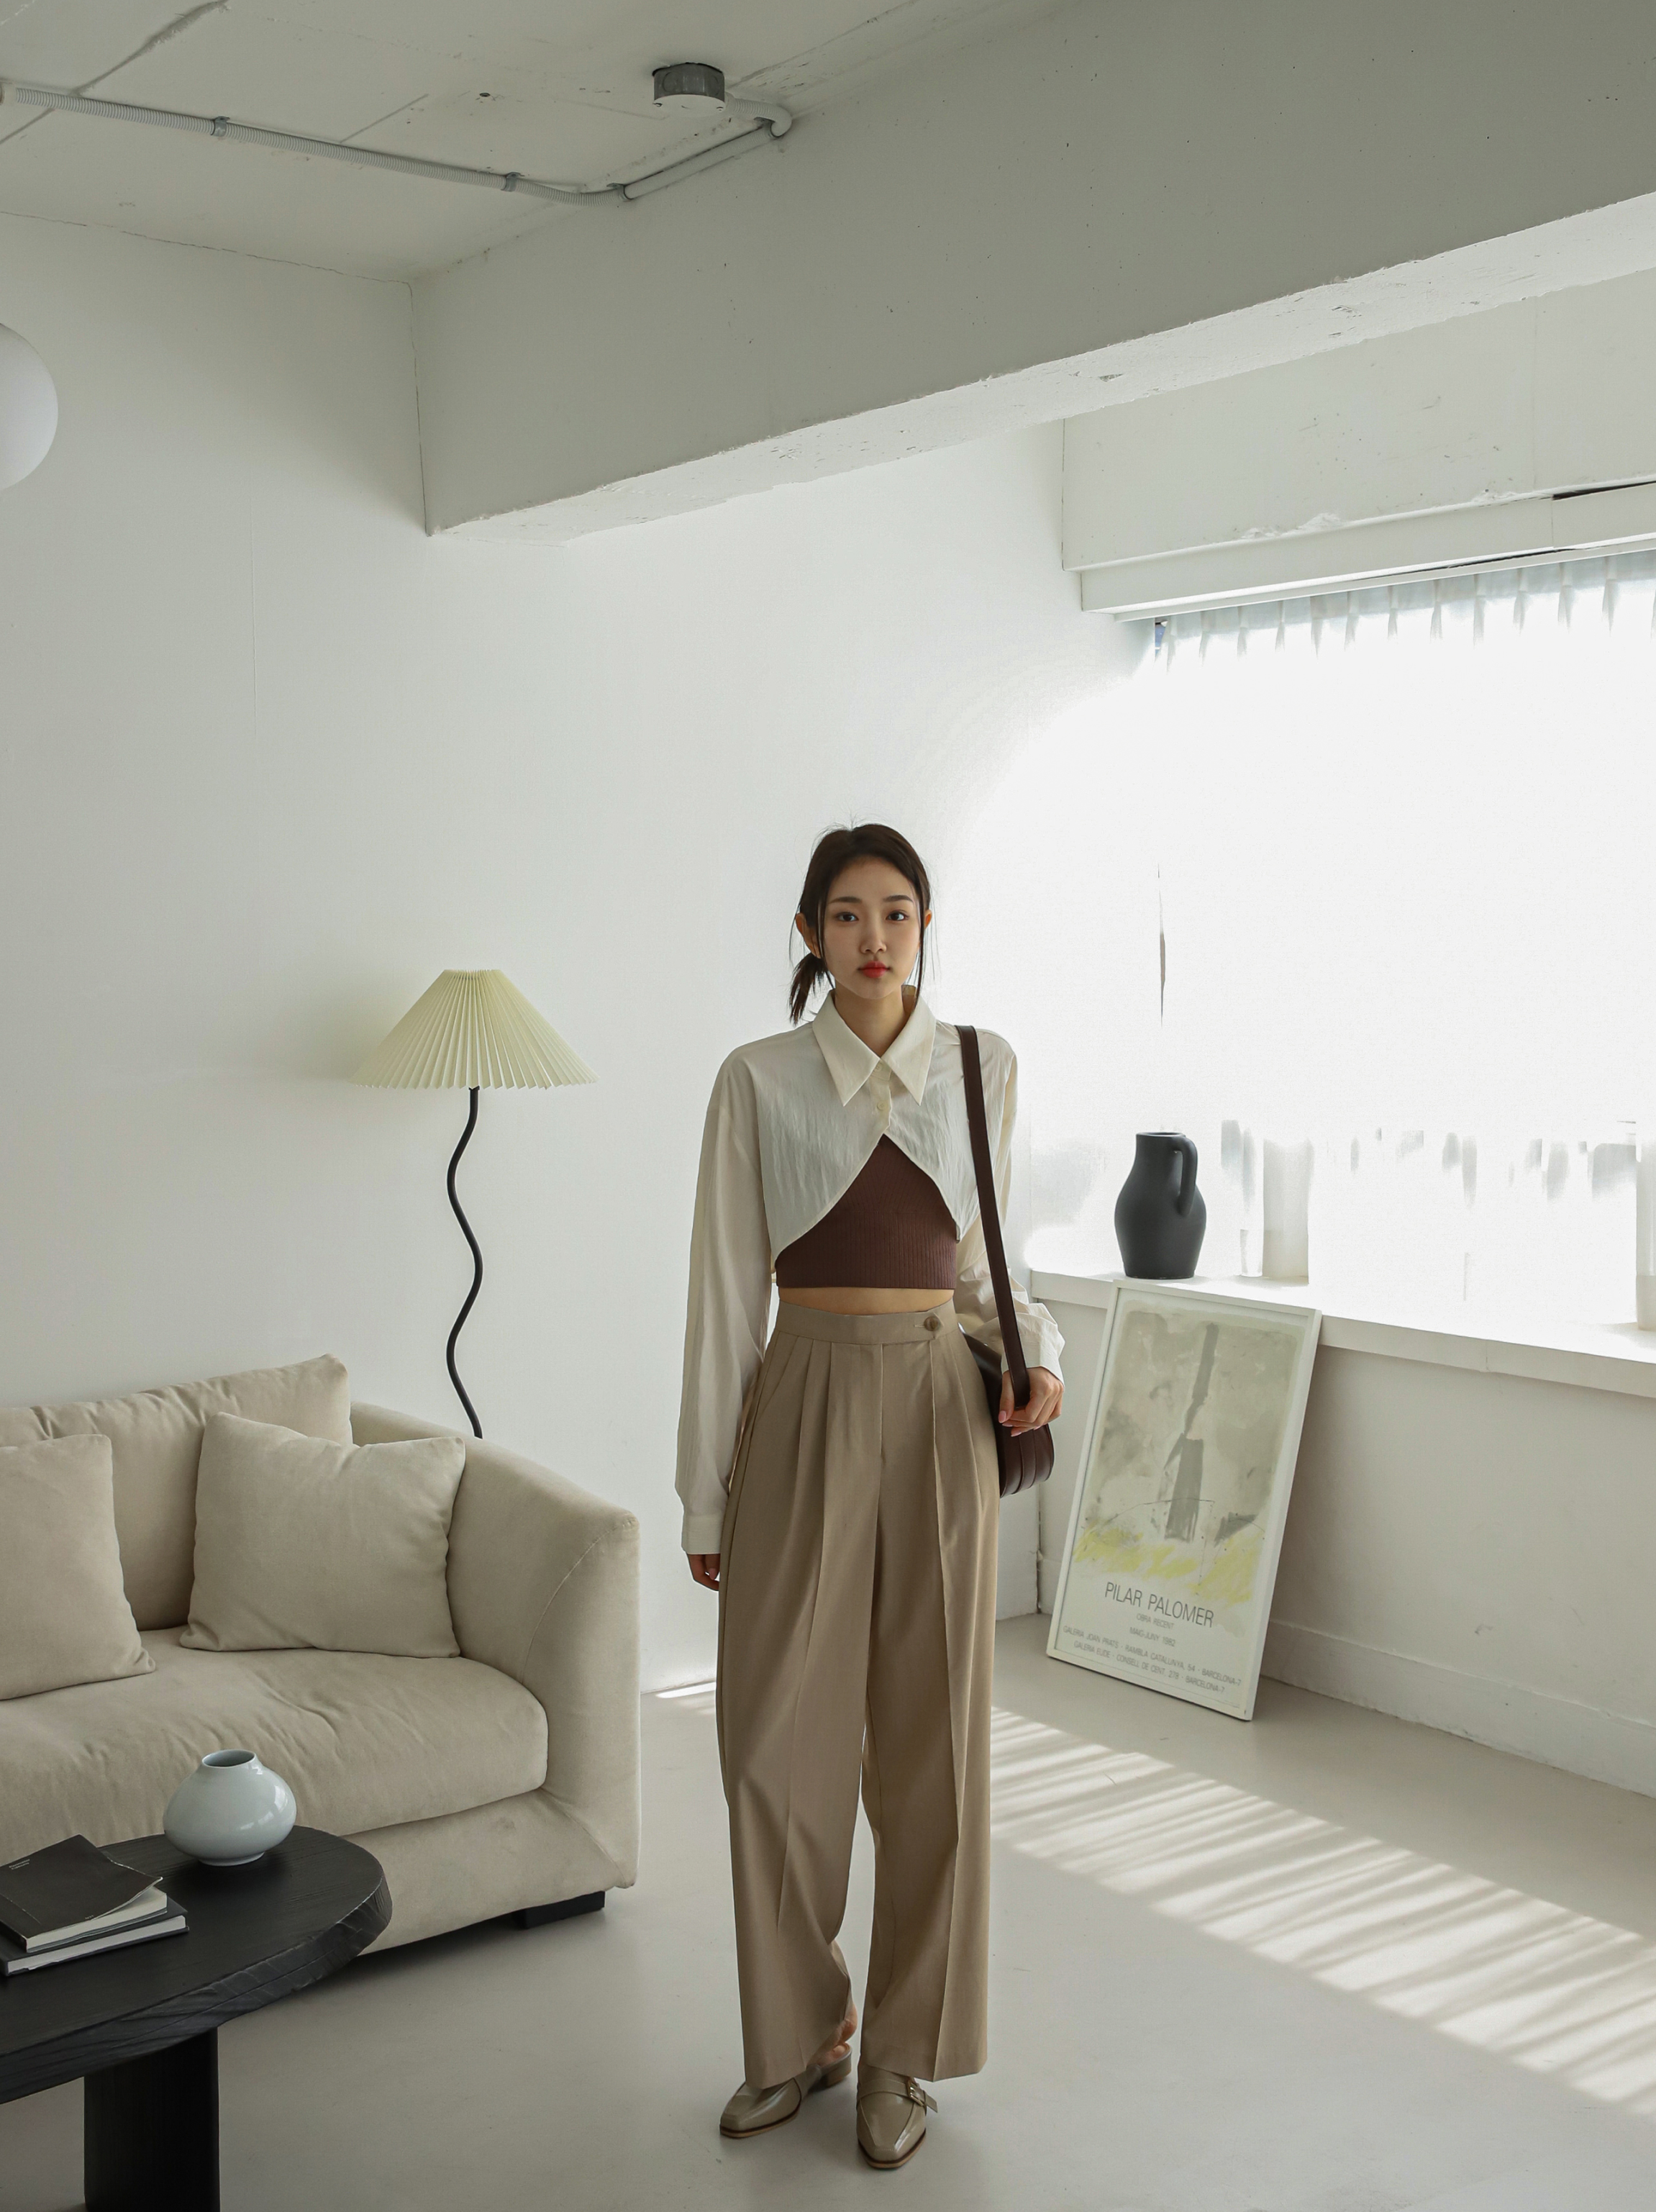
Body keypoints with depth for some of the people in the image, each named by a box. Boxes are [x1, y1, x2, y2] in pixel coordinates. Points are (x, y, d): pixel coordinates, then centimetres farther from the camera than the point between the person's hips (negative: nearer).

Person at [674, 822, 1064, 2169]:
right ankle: (800, 2030, 24)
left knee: (930, 1729, 6)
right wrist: (706, 1492, 0)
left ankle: (904, 2051, 22)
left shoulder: (982, 1070, 5)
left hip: (944, 1410, 1)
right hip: (807, 1405, -1)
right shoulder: (759, 1081, 0)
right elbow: (727, 1288, 0)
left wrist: (1039, 1350, -4)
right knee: (778, 1734, 3)